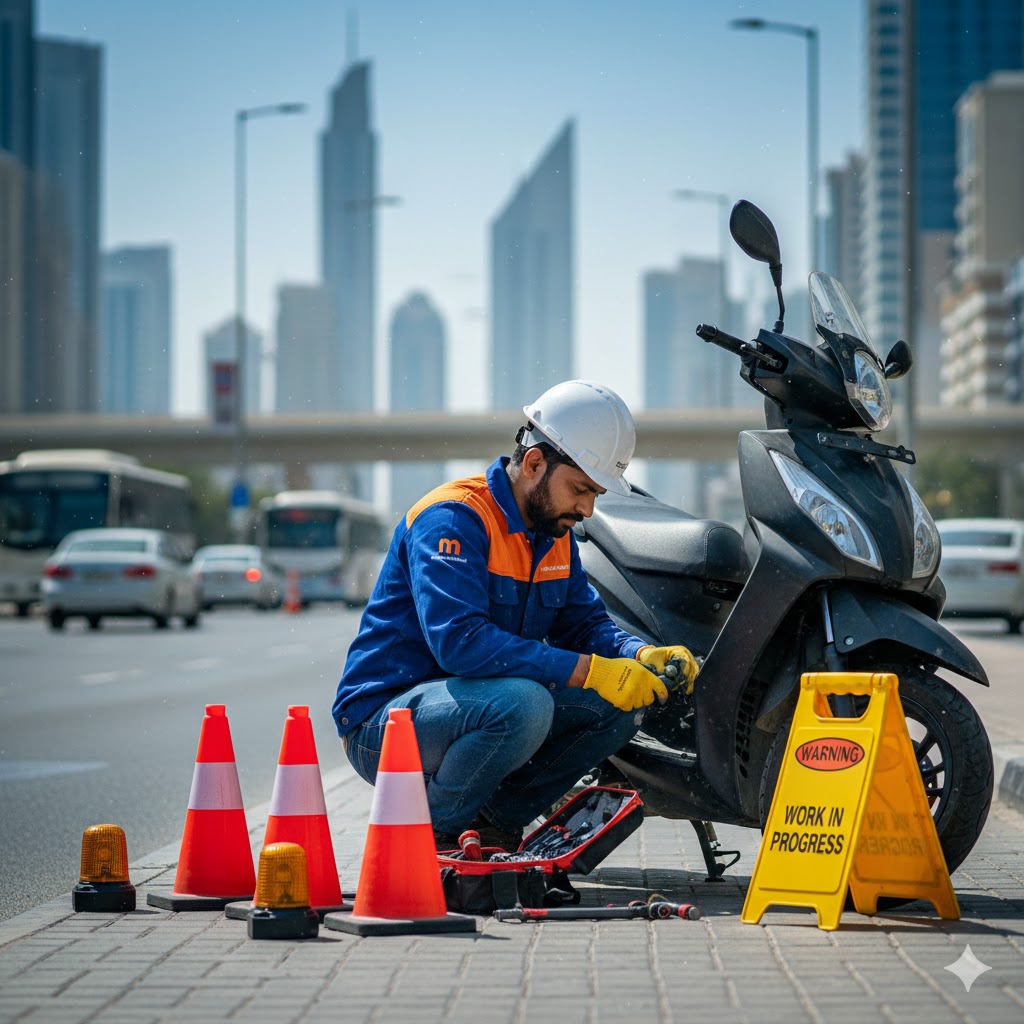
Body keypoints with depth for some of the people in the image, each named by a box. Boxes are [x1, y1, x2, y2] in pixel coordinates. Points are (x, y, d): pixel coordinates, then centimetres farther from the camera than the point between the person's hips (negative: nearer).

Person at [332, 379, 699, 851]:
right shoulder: (453, 519, -20)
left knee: (620, 704, -5)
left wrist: (642, 654, -12)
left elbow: (584, 622, 12)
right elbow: (459, 640, -32)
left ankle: (492, 818, 1)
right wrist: (588, 670, -33)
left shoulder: (555, 532, 8)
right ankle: (429, 835, -13)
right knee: (523, 702, -35)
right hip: (382, 721, -8)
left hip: (476, 706, 9)